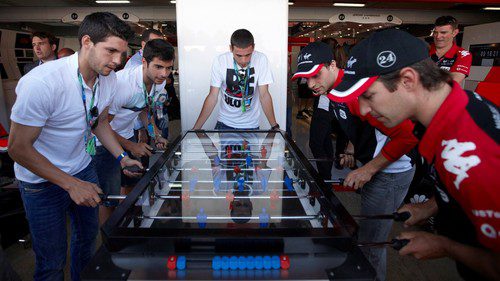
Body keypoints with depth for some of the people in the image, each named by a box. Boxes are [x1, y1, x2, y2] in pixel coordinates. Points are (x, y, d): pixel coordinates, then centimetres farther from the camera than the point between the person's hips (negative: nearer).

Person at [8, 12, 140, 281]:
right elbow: (18, 148, -22)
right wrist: (71, 185, -24)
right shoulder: (41, 82, -31)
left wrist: (122, 157, -2)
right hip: (42, 178, -6)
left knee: (88, 234, 23)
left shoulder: (108, 79, -10)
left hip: (83, 168, 6)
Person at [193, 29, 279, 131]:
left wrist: (275, 126, -16)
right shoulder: (220, 61, -15)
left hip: (251, 125, 0)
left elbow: (264, 95, -11)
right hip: (225, 123, 0)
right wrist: (196, 128, -13)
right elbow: (213, 97, -11)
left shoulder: (261, 59, -15)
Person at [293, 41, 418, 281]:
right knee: (368, 234, 24)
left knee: (370, 244, 1)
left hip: (390, 171, -9)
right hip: (370, 166, 10)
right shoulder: (332, 90, 3)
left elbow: (407, 135, -28)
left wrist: (368, 169, -23)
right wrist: (351, 151, 7)